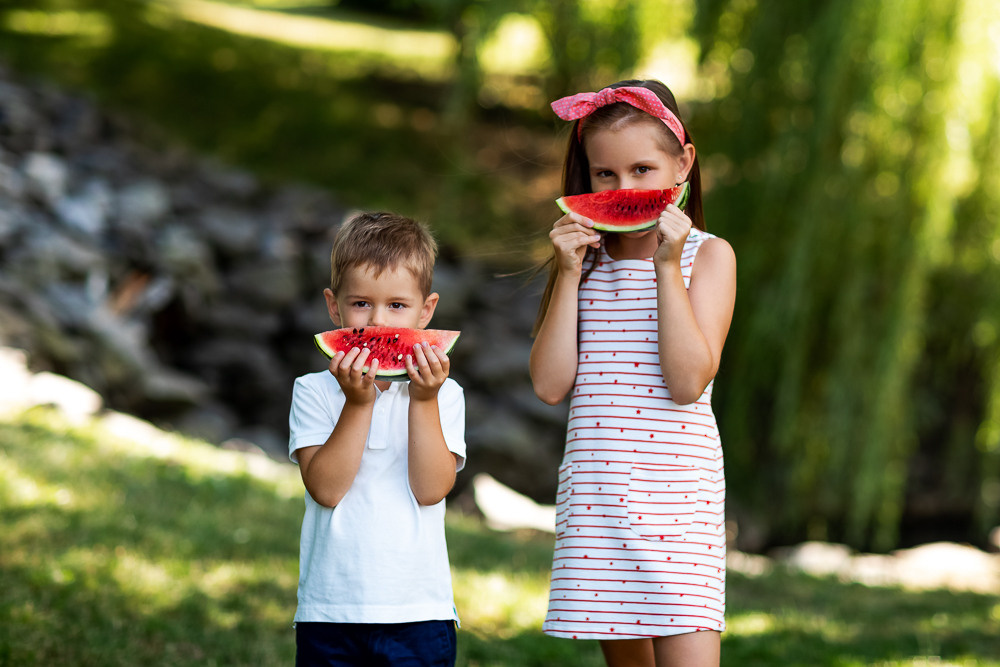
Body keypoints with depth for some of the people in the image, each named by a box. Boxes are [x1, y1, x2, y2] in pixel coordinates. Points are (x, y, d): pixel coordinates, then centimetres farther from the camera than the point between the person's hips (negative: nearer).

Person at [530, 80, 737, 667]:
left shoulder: (708, 255, 0)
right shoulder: (584, 258, 10)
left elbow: (688, 381, -13)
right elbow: (550, 385, 0)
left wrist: (668, 266, -14)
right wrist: (569, 275, -5)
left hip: (677, 490, -4)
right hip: (594, 495, 4)